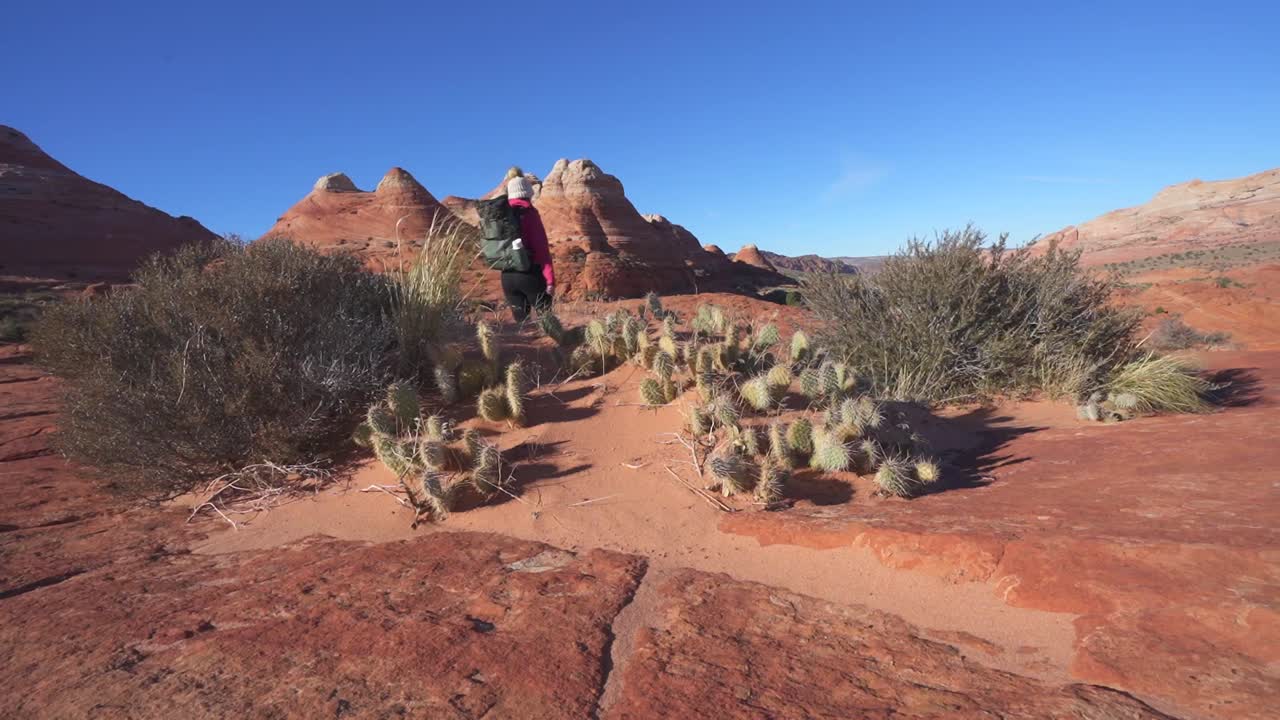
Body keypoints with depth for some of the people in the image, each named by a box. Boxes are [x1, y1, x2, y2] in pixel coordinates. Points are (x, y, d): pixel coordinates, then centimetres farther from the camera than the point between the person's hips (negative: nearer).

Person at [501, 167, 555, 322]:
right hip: (530, 274, -5)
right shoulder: (530, 213, -8)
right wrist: (550, 279, -13)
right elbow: (541, 248, -13)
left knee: (521, 320, 12)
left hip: (507, 276, 5)